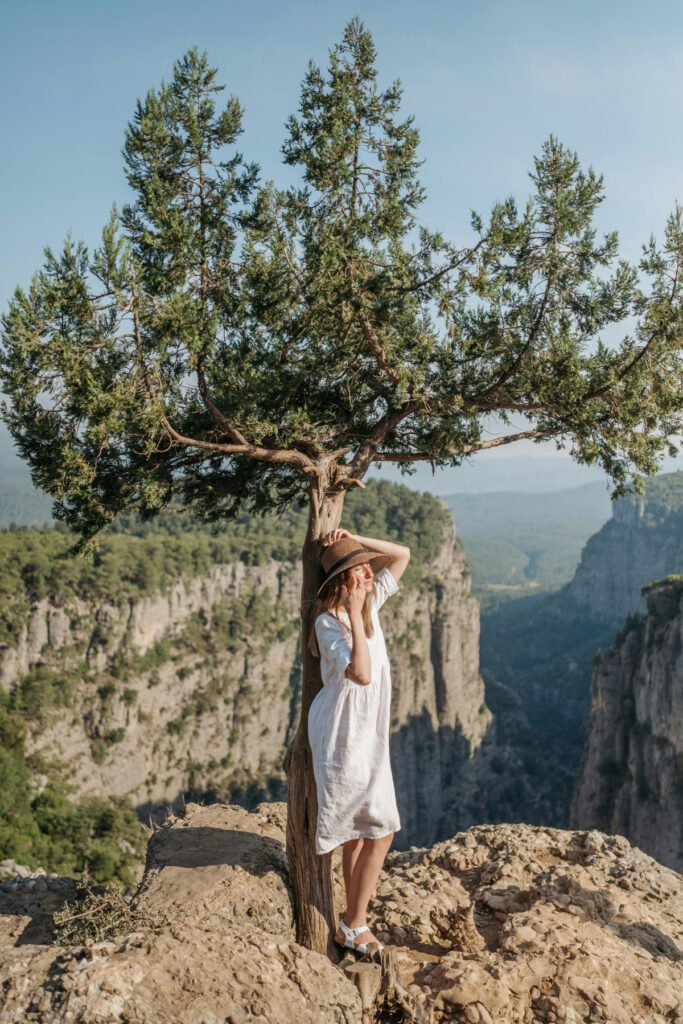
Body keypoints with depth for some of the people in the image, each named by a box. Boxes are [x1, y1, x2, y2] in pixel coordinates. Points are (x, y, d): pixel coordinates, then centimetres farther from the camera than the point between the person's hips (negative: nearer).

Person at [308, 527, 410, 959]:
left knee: (361, 831, 16)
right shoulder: (328, 622, -19)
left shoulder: (371, 602, 3)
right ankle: (354, 926, 14)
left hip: (367, 736, 9)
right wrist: (354, 616, -31)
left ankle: (353, 923, 29)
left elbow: (403, 555, 8)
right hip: (344, 737, -8)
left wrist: (355, 539, -4)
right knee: (381, 831, -1)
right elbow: (361, 674, -31)